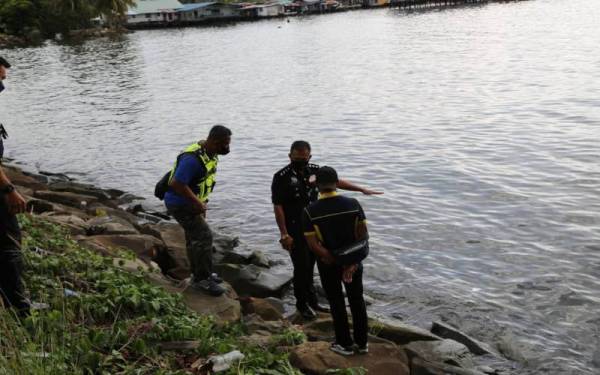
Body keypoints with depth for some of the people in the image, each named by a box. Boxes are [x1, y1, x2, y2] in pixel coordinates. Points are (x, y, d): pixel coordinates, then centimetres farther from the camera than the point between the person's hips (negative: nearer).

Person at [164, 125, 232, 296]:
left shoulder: (211, 154, 1)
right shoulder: (193, 158, -30)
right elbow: (177, 184, -30)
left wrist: (202, 204, 17)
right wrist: (197, 203, -22)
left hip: (192, 203, 9)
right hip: (180, 204, -9)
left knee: (194, 238, 18)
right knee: (204, 236, -11)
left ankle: (198, 275, 32)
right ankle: (202, 279, 0)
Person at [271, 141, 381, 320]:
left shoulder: (314, 170, 2)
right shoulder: (281, 177, -14)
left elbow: (336, 181, 12)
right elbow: (278, 207, -13)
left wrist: (362, 189, 8)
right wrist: (284, 234, -16)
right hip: (295, 230, -5)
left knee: (310, 265, 15)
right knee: (301, 267, 0)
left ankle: (312, 300, 29)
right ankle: (302, 304, 18)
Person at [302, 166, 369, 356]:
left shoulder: (310, 211, -18)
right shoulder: (353, 204, -13)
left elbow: (313, 244, -19)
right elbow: (363, 235, -12)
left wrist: (336, 261, -14)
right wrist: (352, 260, -9)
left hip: (328, 264, -2)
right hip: (353, 260, 2)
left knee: (337, 303, 15)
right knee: (357, 300, 18)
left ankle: (345, 344, 28)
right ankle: (362, 342, 30)